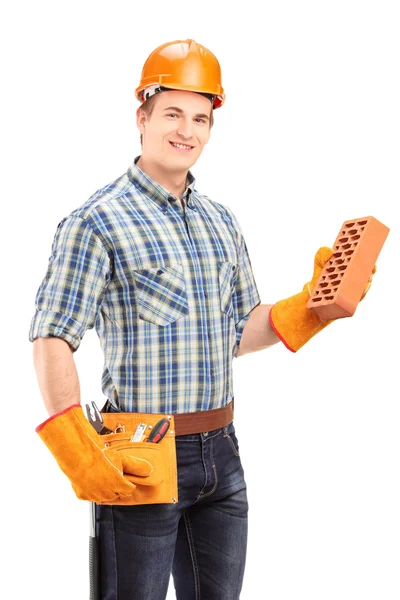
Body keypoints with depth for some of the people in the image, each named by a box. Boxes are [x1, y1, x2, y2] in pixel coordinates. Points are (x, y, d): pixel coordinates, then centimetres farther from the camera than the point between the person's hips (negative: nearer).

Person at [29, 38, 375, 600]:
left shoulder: (222, 222, 12)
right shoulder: (98, 222, -9)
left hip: (221, 452, 6)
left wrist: (313, 306, 4)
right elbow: (52, 340, -15)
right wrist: (78, 454, -24)